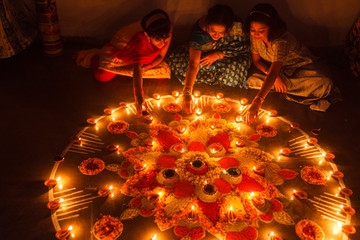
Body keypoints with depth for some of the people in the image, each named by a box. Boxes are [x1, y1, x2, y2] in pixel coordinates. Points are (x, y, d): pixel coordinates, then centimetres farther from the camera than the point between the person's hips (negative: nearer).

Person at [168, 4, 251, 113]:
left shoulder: (236, 25, -31)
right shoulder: (199, 30, -33)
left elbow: (245, 45, -15)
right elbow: (193, 64, -39)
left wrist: (218, 55, -25)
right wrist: (187, 94, -47)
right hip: (203, 55, 1)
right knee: (175, 59, -20)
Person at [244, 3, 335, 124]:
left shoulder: (281, 41, -38)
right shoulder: (254, 37, -17)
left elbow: (273, 74, -48)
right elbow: (256, 60, -4)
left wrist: (257, 102, -59)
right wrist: (275, 77, -23)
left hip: (301, 67, -7)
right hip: (279, 70, 7)